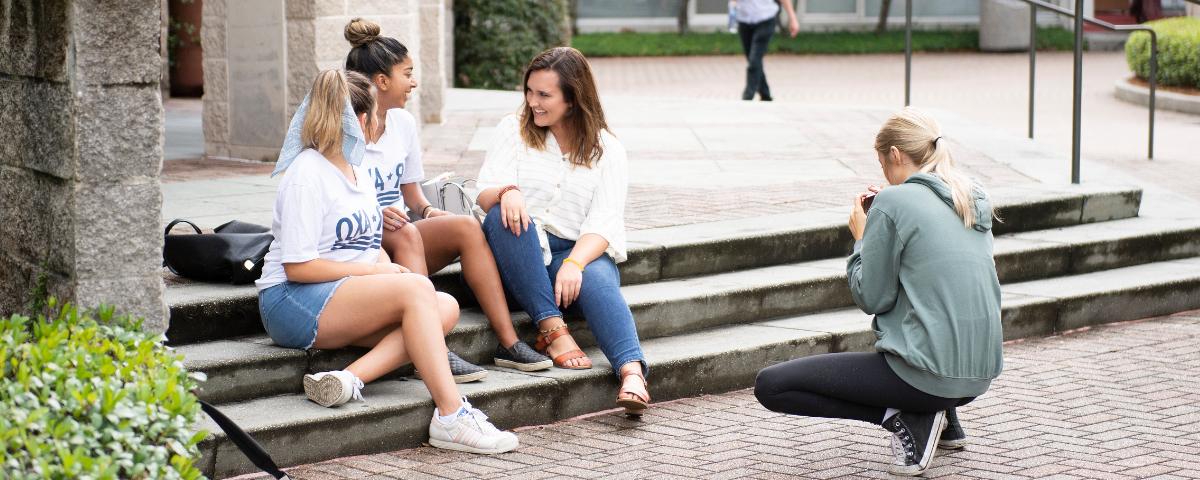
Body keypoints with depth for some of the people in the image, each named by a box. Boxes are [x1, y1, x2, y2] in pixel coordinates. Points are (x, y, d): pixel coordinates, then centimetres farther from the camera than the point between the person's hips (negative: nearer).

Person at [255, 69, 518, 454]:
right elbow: (297, 267, -16)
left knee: (445, 307, -16)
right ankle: (450, 416, -34)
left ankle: (351, 378, -32)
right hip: (292, 302, -9)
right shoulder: (307, 175, -11)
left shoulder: (356, 170, 17)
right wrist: (376, 271, -14)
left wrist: (390, 269, -3)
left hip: (349, 298, 9)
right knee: (417, 288, -29)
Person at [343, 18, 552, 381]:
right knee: (405, 234, -37)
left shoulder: (403, 122, 11)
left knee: (466, 226, -19)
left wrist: (428, 211, -5)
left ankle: (508, 342, -23)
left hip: (400, 238, 6)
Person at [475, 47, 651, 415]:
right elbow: (485, 197, -2)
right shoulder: (514, 130, 10)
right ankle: (552, 329, -36)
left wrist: (574, 263, -26)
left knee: (597, 280, -35)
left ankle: (631, 372, -57)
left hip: (581, 250, -1)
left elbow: (603, 222, -6)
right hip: (520, 253, 1)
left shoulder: (606, 149, 7)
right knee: (504, 216, -33)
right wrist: (507, 192, -28)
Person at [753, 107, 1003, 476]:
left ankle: (903, 418, -6)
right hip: (982, 375, 8)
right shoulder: (976, 198, 10)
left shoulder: (893, 202, -11)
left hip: (927, 376, -8)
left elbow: (872, 299, -7)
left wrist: (861, 237, 7)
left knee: (770, 386, -2)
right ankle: (945, 421, 22)